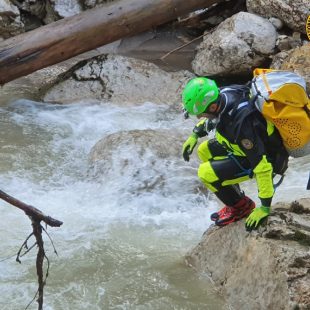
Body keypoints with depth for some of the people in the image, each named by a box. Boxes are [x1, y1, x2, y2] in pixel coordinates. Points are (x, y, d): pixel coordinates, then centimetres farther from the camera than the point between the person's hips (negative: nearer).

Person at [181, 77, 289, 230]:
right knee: (204, 151, 16)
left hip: (267, 158, -9)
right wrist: (194, 135, 10)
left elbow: (263, 166, -34)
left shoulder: (242, 123, -39)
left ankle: (242, 207, 7)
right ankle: (235, 201, 21)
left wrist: (265, 207, -27)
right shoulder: (222, 95, -16)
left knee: (207, 173, -17)